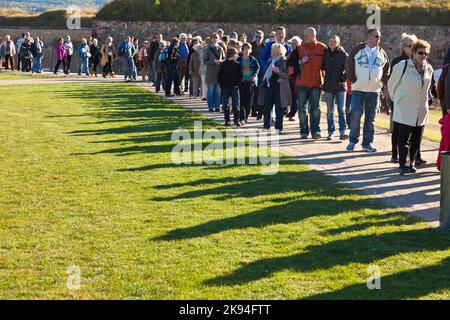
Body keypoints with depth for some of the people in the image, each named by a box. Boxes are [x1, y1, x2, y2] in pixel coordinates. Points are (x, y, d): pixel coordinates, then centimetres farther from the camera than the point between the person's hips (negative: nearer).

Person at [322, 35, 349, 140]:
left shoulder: (343, 54, -5)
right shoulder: (325, 53, 3)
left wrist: (344, 78, -9)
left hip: (340, 86, -3)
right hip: (328, 86, 3)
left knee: (341, 110, -1)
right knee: (330, 111, 7)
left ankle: (343, 132, -2)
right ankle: (331, 132, 12)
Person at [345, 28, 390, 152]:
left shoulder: (382, 53, 10)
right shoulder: (358, 50, 0)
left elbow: (386, 71, 14)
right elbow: (349, 65, 1)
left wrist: (386, 86, 5)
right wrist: (353, 80, -3)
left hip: (374, 90, 3)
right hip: (358, 89, -3)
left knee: (370, 118, 5)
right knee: (356, 115, -8)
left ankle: (367, 143, 12)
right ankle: (353, 141, 6)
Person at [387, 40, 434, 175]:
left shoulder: (429, 69, 6)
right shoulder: (402, 66, -11)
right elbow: (392, 84, 1)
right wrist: (396, 99, 12)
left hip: (421, 111, 5)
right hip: (405, 110, -5)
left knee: (416, 140, 8)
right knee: (404, 138, -7)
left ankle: (411, 163, 18)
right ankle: (403, 165, -4)